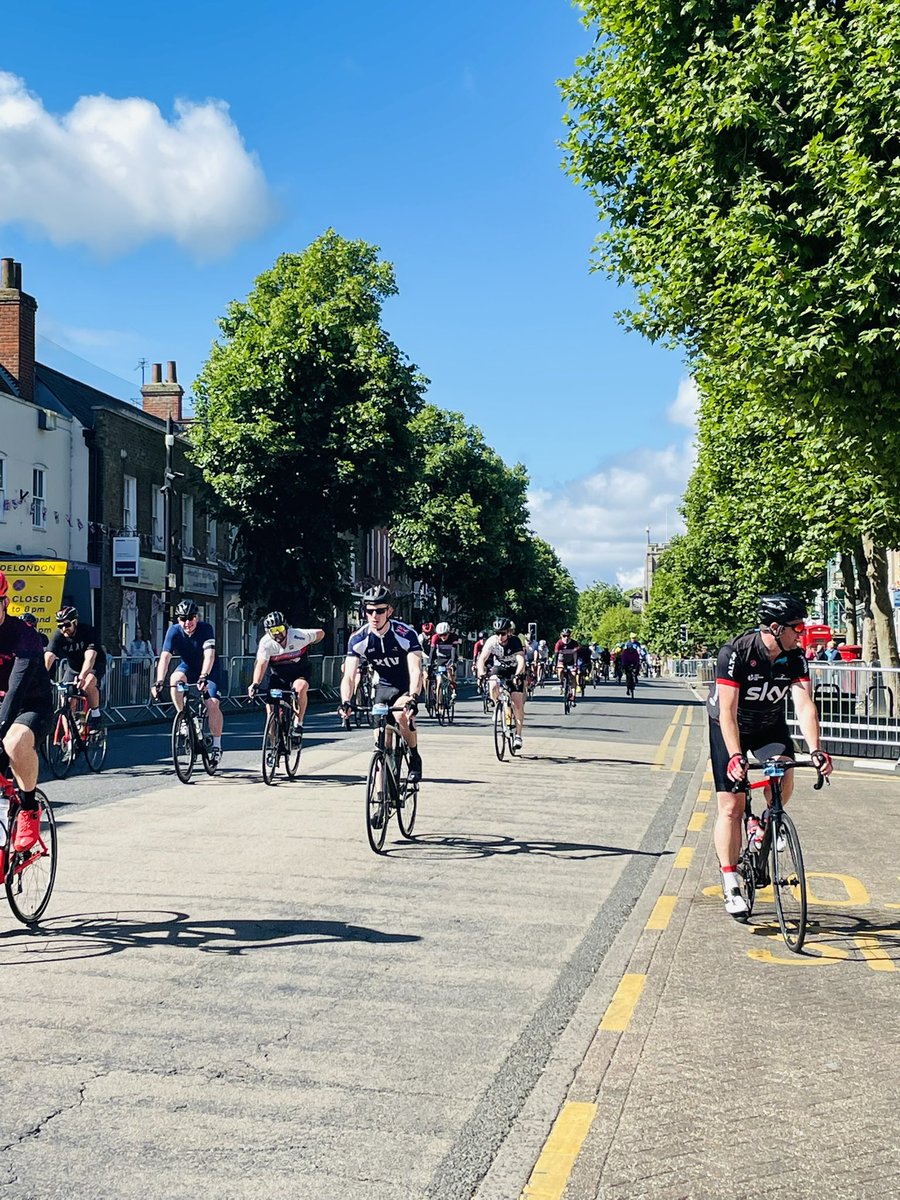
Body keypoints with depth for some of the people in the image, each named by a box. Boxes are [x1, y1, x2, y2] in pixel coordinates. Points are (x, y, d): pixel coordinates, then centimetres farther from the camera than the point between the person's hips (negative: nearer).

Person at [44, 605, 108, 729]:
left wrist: (82, 676, -59)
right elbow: (48, 657, -34)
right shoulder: (58, 636, -20)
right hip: (73, 666, 4)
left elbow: (89, 657, -43)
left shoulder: (89, 632, -29)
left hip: (95, 664, -4)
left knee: (87, 685, -34)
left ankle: (96, 716, -13)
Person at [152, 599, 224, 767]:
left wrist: (203, 677, -52)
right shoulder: (174, 631, -20)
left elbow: (209, 654, -37)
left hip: (208, 669, -2)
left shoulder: (206, 628, -25)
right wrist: (159, 681, -42)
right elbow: (165, 657, -28)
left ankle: (217, 746, -4)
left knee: (213, 704, -19)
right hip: (188, 667, 2)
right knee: (175, 680, -32)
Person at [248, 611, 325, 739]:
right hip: (279, 675, 2)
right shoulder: (266, 642, -20)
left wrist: (307, 647, 6)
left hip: (300, 672, -2)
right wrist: (255, 684, -42)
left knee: (300, 687, -33)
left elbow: (320, 633, -8)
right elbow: (261, 664, -28)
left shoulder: (298, 636, -23)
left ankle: (298, 724, -22)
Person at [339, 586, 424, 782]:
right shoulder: (358, 639, -17)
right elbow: (349, 675, -23)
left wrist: (413, 699, -51)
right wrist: (345, 703, -40)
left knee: (402, 715, -32)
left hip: (406, 687, -3)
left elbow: (415, 671, -34)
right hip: (382, 686, 3)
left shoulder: (406, 634, -25)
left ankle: (415, 757, -7)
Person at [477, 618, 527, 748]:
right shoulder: (492, 641, -23)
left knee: (517, 703, -11)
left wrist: (518, 675, -57)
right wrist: (481, 672, -50)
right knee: (493, 686, -32)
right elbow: (482, 659, -31)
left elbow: (521, 660, -40)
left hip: (515, 670, -2)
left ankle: (518, 735, 1)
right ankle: (497, 705, 1)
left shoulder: (515, 641, -28)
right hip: (499, 667, 2)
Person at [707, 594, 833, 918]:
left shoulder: (795, 657, -17)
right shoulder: (735, 653, -29)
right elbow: (728, 711, -32)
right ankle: (730, 883, 0)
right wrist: (736, 756, -42)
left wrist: (815, 750, -36)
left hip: (770, 724, 4)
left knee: (783, 779, -22)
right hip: (729, 726, -4)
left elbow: (805, 705, -23)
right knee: (731, 807, -8)